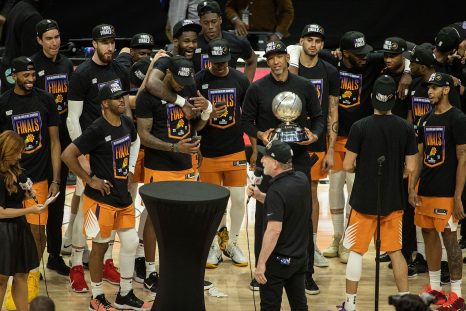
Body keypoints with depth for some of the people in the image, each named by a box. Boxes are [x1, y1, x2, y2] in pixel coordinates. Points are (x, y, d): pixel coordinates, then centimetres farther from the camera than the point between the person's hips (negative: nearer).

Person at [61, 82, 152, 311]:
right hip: (101, 199, -7)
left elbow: (135, 142, 27)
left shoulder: (127, 123, 3)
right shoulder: (97, 129, -20)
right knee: (100, 246, 3)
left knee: (131, 243, 10)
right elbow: (68, 155, -22)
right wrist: (90, 180, -17)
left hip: (123, 197, 7)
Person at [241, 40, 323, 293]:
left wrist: (314, 135, -10)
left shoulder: (305, 87, 4)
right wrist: (259, 134, -14)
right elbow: (246, 121, 5)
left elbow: (317, 118, 10)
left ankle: (306, 274, 10)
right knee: (264, 215, 3)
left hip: (299, 159, 1)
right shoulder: (257, 89, 0)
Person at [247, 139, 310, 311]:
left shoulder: (277, 190, -25)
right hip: (300, 256, 8)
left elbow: (274, 230, -30)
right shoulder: (302, 179, 0)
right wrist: (259, 196, 2)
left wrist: (261, 264, -26)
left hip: (278, 259, -8)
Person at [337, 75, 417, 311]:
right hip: (393, 201, 3)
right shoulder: (406, 128, -3)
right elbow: (410, 168, -2)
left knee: (356, 251, 6)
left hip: (364, 200, -3)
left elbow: (347, 165, -9)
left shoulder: (360, 127, -12)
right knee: (395, 251, 14)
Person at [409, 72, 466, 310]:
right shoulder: (426, 120, 13)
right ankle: (435, 289, 21)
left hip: (445, 192, -7)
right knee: (429, 235, 11)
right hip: (425, 191, 7)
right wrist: (412, 187, 8)